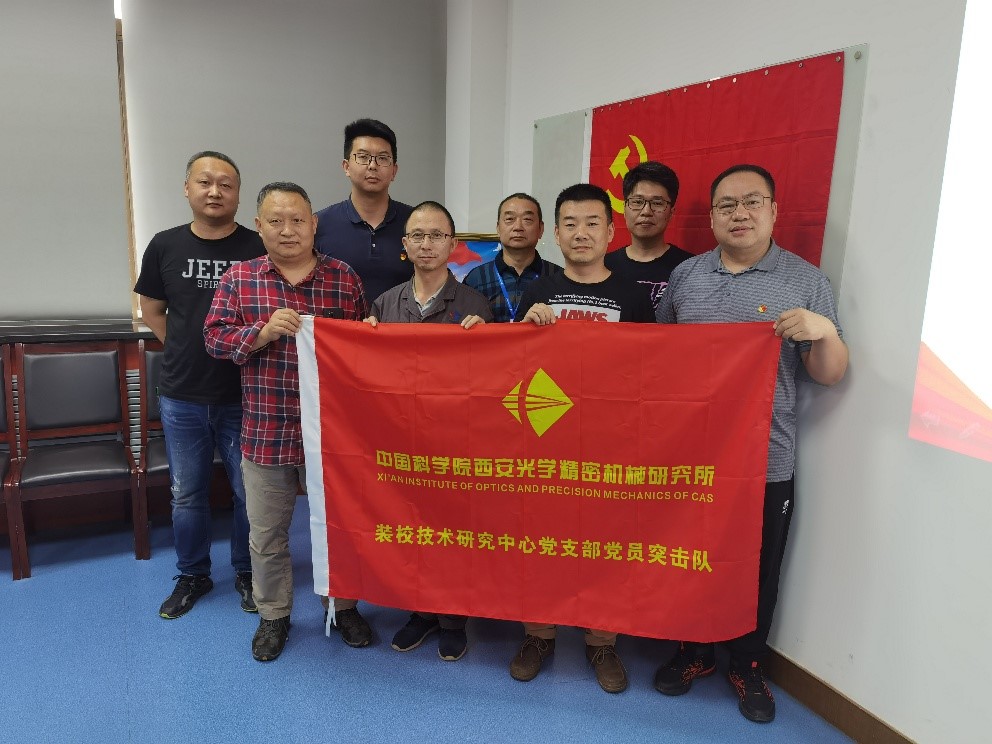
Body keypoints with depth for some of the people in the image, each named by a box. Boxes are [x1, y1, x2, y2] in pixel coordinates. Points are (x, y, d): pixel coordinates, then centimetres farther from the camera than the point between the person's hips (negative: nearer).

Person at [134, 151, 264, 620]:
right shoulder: (165, 246, 1)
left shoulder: (258, 248, -7)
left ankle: (246, 573, 30)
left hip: (244, 396, -2)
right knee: (186, 494, 15)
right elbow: (152, 310, 13)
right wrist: (186, 351, 7)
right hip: (181, 397, 3)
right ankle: (192, 576, 34)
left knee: (249, 492, 9)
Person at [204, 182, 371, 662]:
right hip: (265, 432, 1)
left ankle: (343, 606, 38)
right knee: (267, 534, 15)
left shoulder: (344, 278, 1)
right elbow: (214, 337, -3)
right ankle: (273, 614, 38)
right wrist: (263, 332, -18)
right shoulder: (239, 278, 1)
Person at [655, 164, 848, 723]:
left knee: (758, 573, 12)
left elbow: (831, 375, 0)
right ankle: (693, 652, 38)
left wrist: (825, 331, -19)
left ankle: (749, 667, 36)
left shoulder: (806, 280, 0)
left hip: (766, 461, -2)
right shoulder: (685, 275, 7)